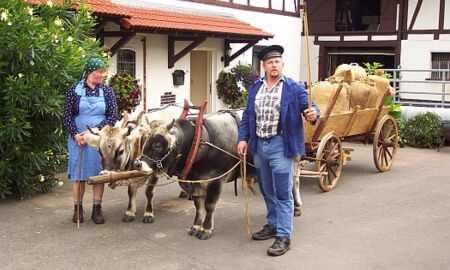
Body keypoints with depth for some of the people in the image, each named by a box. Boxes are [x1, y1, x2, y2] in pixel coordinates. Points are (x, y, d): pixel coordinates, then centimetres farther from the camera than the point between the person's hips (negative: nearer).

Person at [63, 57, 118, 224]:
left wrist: (94, 132, -12)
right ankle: (78, 208, 16)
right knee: (78, 172, 5)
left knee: (98, 173, 4)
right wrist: (76, 135, -13)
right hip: (78, 138, -1)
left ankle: (97, 209, 14)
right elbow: (67, 115, 0)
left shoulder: (107, 91, 4)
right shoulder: (75, 89, 1)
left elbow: (112, 116, -2)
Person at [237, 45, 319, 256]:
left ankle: (283, 236, 3)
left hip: (280, 145, -5)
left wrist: (313, 114, -33)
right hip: (259, 145, 6)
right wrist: (243, 139, 4)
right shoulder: (255, 88, 10)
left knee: (282, 193, -3)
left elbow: (309, 108, -10)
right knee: (267, 191, 17)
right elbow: (247, 116, 11)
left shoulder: (294, 88, -4)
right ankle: (273, 225, 34)